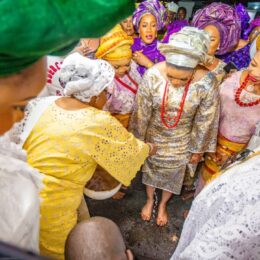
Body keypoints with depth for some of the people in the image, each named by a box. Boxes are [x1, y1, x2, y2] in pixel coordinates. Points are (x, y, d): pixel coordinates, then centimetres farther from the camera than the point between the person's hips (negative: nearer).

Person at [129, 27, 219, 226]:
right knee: (150, 168, 23)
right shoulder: (153, 75, -28)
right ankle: (150, 200, 56)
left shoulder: (207, 83, -28)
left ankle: (163, 205, 55)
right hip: (154, 136, 1)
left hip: (181, 141, 0)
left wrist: (198, 150, -1)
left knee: (173, 173, 22)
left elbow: (205, 122, -13)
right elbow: (142, 113, -15)